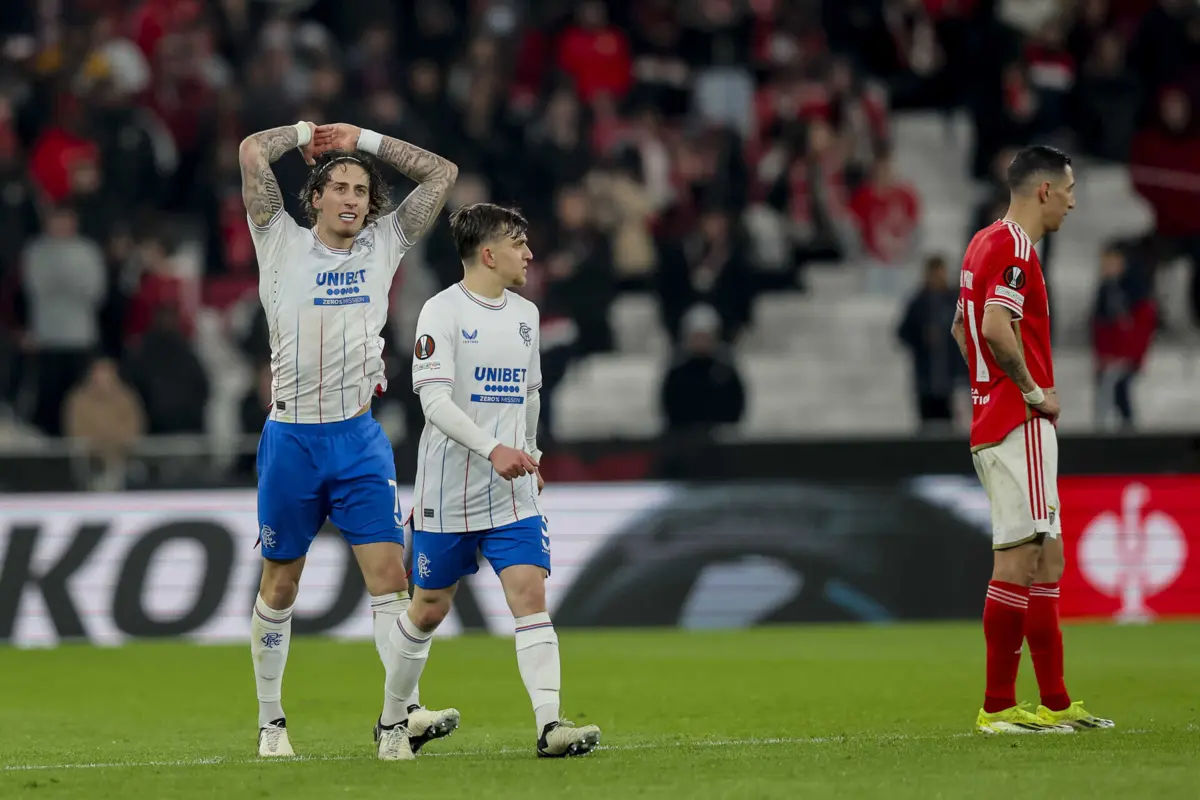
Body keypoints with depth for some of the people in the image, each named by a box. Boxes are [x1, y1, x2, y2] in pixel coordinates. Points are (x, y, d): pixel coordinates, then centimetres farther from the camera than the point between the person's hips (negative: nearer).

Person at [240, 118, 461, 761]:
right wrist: (307, 132, 8)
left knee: (389, 574, -11)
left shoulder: (383, 245, 9)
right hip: (290, 437, -1)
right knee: (279, 584, 8)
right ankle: (270, 720, 19)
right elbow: (252, 153, -7)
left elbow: (441, 173, 9)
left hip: (359, 439, 1)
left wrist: (362, 139, 8)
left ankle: (399, 716, -15)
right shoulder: (283, 245, 2)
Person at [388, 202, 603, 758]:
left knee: (530, 594, -12)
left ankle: (549, 725, -21)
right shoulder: (442, 312, -10)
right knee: (430, 608, 8)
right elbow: (434, 400, -21)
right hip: (448, 494, -4)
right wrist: (492, 449, -31)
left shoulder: (524, 314, 11)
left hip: (512, 494, 4)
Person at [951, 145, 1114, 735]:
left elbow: (963, 326, 27)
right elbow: (996, 327, -27)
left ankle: (1055, 703, 14)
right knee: (1019, 560, -10)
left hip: (993, 416, 10)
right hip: (1018, 422, -10)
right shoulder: (1013, 248, -15)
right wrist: (1034, 389, -16)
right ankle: (998, 708, -9)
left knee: (1046, 558, 11)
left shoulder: (985, 243, 16)